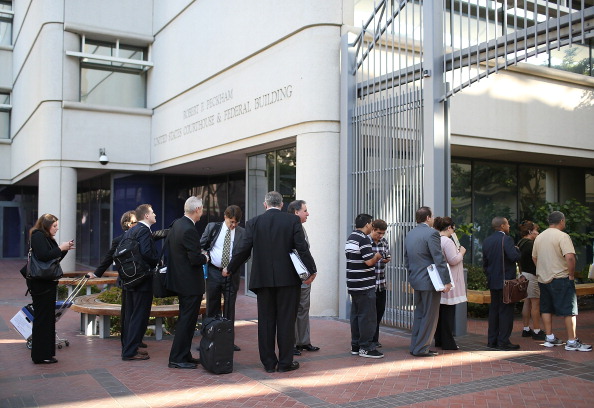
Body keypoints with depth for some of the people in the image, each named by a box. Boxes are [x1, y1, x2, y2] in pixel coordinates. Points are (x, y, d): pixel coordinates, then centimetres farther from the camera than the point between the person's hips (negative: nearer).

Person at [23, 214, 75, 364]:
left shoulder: (47, 238, 17)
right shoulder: (38, 236, -11)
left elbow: (54, 259, 19)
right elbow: (43, 256, -24)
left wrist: (65, 249, 6)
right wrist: (60, 248, -15)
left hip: (47, 283, 10)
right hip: (40, 283, -10)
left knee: (48, 317, 13)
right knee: (42, 318, -5)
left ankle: (47, 352, 21)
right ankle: (40, 355, 1)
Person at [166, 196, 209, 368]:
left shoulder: (176, 224, 6)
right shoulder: (189, 230, -23)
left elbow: (167, 246, 16)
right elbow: (195, 259, -26)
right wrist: (204, 257, -3)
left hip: (179, 280, 10)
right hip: (191, 283, -10)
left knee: (186, 319, 18)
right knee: (187, 320, -1)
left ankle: (184, 355, 27)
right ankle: (177, 358, 5)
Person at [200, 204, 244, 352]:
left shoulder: (242, 233, -1)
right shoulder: (212, 227, 1)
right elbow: (201, 246, 8)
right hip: (213, 272, 0)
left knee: (230, 308, 7)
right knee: (212, 306, 9)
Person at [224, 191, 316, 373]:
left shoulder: (254, 223, 1)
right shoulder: (293, 220, -2)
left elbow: (243, 250, 2)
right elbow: (302, 247, -7)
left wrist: (229, 269, 15)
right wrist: (311, 270, 2)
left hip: (263, 278, 2)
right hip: (287, 278, -1)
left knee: (266, 321, 9)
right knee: (286, 320, 6)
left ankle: (268, 362, 15)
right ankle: (285, 362, 11)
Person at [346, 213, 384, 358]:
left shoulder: (350, 238, 13)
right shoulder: (364, 239, -15)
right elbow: (369, 261, -22)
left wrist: (374, 257, 17)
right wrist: (377, 256, -3)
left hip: (353, 284, 9)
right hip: (365, 285, -9)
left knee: (355, 314, 13)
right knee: (367, 316, -3)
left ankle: (355, 346, 19)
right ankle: (366, 347, 1)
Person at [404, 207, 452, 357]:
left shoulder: (409, 234, 10)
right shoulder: (431, 233, -15)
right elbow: (439, 259, -18)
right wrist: (446, 281, -16)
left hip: (416, 280, 8)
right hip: (430, 281, -8)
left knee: (419, 314, 16)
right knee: (430, 316, 1)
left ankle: (415, 346, 20)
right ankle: (421, 349, 4)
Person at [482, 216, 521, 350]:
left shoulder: (486, 241, 9)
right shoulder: (506, 239, -14)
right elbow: (515, 257, -23)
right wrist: (516, 249, -2)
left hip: (492, 281, 7)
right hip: (505, 280, -7)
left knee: (494, 310, 12)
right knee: (506, 311, -2)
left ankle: (492, 340, 15)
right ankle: (503, 341, -1)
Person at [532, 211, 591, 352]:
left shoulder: (539, 237, 9)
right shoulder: (562, 236, -13)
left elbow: (534, 257, 16)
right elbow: (570, 257, -24)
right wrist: (571, 275, -12)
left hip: (543, 279, 7)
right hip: (560, 279, -7)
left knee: (546, 309, 13)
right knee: (569, 310, -1)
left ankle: (550, 338, 18)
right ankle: (572, 342, 0)